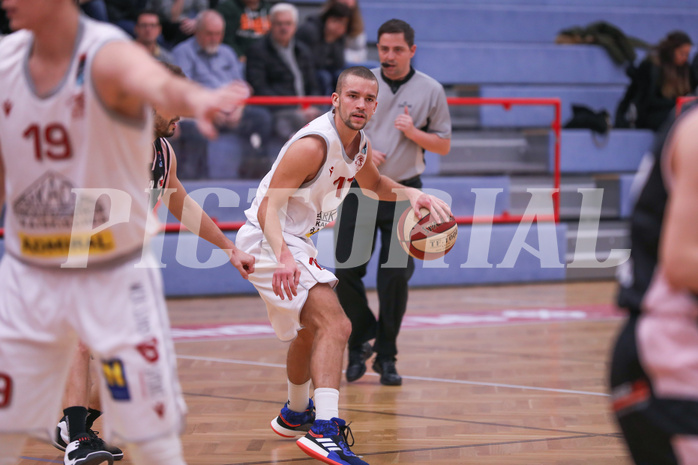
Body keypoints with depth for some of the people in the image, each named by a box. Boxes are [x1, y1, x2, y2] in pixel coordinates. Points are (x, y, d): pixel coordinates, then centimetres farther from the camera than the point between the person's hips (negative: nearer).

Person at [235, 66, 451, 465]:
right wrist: (283, 257, -44)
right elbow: (269, 208, -28)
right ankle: (325, 429, -38)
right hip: (269, 242, -10)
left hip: (297, 244, 10)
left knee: (311, 330, 29)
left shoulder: (359, 145, 3)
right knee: (334, 325, -26)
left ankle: (295, 415, 53)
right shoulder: (313, 145, -24)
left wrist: (410, 194, 6)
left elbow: (375, 184, 26)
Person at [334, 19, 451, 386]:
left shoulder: (431, 91, 2)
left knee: (396, 276, -5)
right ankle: (360, 343, 17)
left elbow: (444, 145, 5)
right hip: (359, 190, 1)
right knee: (346, 270, -4)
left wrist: (413, 133, -13)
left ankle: (386, 356, 8)